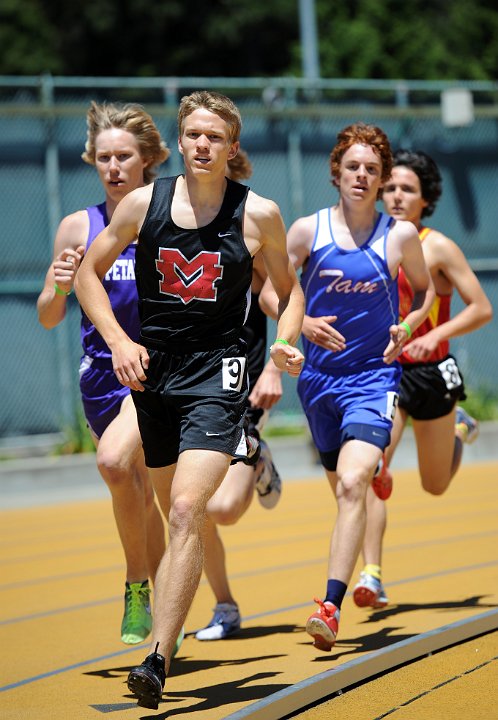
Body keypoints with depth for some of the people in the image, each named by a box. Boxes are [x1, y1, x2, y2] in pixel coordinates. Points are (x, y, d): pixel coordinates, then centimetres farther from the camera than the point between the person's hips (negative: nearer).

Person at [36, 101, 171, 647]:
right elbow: (48, 318, 4)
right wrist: (60, 285, -15)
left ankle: (138, 585, -13)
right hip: (102, 372, 4)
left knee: (114, 460, -29)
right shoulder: (78, 227, 3)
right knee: (139, 495, 13)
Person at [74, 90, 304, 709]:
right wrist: (119, 342, -2)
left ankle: (157, 660, -23)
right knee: (175, 514, 15)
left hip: (217, 374, -3)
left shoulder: (259, 215, -2)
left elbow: (288, 288, 14)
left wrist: (286, 343, -4)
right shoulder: (143, 203, 1)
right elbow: (88, 274, 11)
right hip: (151, 371, 3)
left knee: (186, 512, -19)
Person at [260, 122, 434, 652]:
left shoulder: (400, 236, -1)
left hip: (374, 375, -3)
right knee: (341, 486, 16)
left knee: (352, 484, -20)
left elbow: (425, 289, 16)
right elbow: (268, 288, 6)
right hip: (319, 375, 3)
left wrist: (409, 326, -3)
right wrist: (303, 323, -11)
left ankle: (330, 608, -25)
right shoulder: (307, 230, -1)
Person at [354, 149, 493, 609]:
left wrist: (435, 335, -23)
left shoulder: (438, 248, -9)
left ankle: (460, 430, 47)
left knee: (435, 486, 13)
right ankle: (372, 577, -20)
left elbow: (482, 309, -10)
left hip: (430, 373, -2)